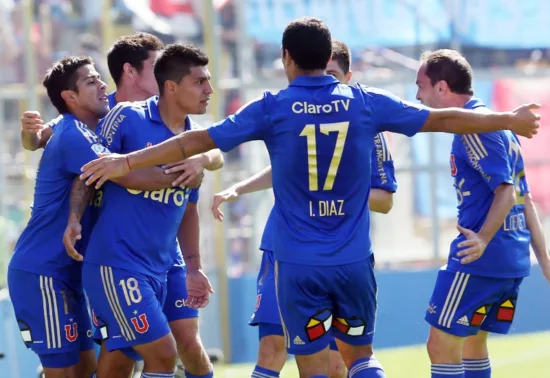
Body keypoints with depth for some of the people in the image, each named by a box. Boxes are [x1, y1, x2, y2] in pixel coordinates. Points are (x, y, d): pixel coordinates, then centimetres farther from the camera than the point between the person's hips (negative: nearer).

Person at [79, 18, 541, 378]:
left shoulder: (273, 109, -4)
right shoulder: (364, 103, 0)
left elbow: (198, 140, -4)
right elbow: (442, 119, 9)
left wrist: (128, 162, 2)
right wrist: (507, 120, 23)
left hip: (298, 264, -2)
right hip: (353, 260, 2)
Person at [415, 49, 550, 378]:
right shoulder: (497, 124, 18)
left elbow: (506, 191, -20)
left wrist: (484, 238, -30)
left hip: (480, 260, -10)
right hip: (514, 260, 10)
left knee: (442, 345, -7)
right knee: (473, 342, 17)